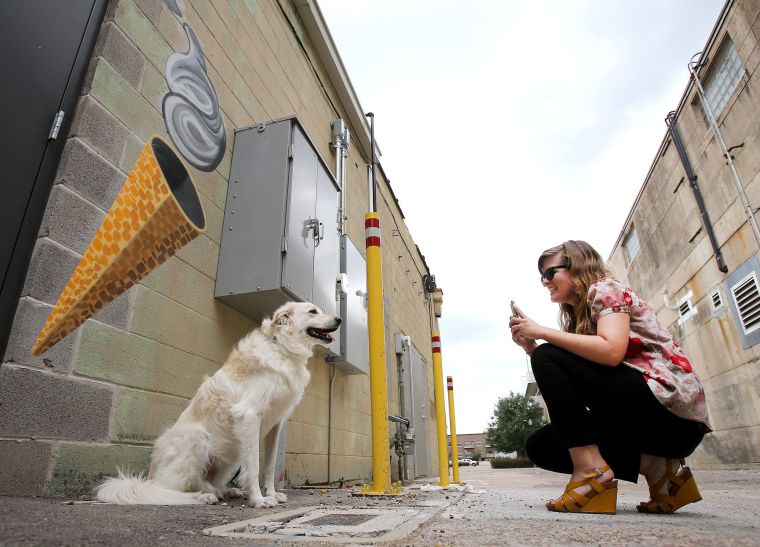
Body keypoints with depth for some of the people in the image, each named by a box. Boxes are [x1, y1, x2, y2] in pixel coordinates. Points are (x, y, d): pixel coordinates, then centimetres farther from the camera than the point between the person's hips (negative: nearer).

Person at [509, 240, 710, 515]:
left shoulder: (605, 290, -4)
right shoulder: (578, 316, 20)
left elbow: (611, 351, -25)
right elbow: (566, 386, 11)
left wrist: (542, 332, -18)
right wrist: (529, 346, 0)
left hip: (671, 405, -9)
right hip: (646, 419, 9)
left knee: (548, 357, -17)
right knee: (540, 446, 3)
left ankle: (592, 470, -20)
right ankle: (653, 466, 0)